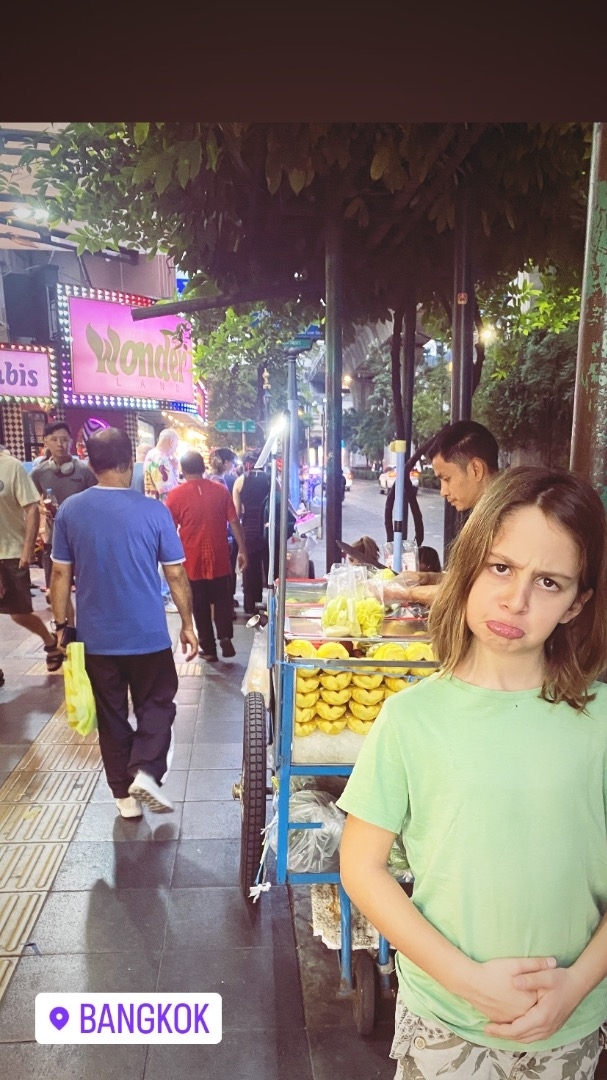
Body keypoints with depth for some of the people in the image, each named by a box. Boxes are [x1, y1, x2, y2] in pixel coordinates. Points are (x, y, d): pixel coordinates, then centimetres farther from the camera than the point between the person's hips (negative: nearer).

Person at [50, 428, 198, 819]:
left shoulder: (70, 510, -5)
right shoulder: (154, 510, -12)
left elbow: (61, 574, 0)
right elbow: (176, 575, -7)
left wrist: (62, 626, 10)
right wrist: (188, 624, 4)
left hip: (96, 637, 2)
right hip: (148, 634, -2)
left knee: (111, 714, 16)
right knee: (156, 704, 17)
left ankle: (123, 793, 24)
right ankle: (145, 772, 1)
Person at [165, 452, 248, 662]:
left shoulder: (176, 495, -7)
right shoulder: (221, 490, -2)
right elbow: (234, 522, -2)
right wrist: (242, 550, 4)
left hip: (192, 562, -1)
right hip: (220, 560, 1)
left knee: (200, 607, 11)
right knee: (222, 602, 16)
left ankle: (208, 648, 16)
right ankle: (225, 637, 1)